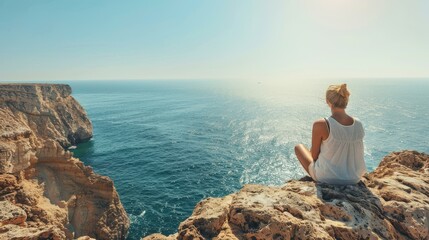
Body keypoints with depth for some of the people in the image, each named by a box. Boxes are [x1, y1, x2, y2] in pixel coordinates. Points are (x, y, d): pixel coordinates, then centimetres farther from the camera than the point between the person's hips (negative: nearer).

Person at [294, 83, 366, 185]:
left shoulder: (320, 125, -23)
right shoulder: (358, 124, -8)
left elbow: (314, 155, -12)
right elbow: (349, 152, 6)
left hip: (326, 178, -5)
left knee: (299, 147, 20)